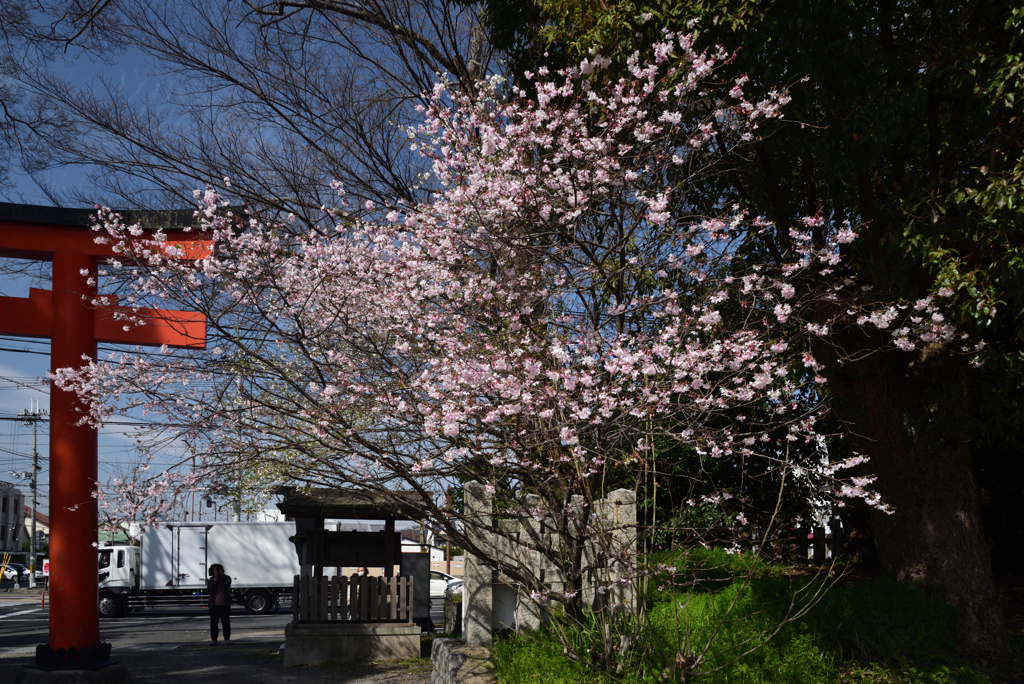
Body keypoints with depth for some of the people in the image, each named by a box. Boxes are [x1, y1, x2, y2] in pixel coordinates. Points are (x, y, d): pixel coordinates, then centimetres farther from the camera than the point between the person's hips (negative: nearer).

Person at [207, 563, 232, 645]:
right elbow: (209, 588, -9)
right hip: (214, 605, 1)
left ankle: (227, 639, 6)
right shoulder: (211, 580, 11)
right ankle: (214, 639, 5)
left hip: (224, 605, -1)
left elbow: (228, 582, -16)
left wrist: (221, 575, -15)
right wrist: (215, 578, -11)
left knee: (226, 622, 0)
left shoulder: (226, 578, 8)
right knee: (213, 623, 0)